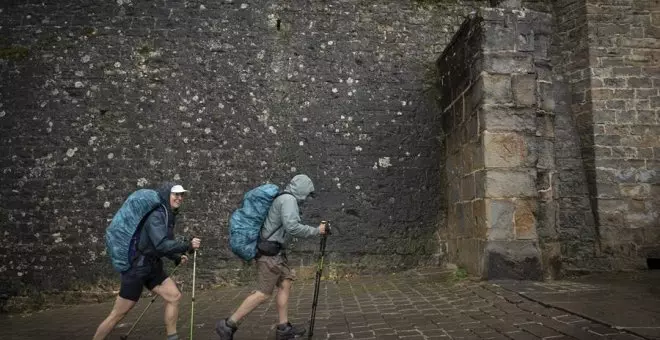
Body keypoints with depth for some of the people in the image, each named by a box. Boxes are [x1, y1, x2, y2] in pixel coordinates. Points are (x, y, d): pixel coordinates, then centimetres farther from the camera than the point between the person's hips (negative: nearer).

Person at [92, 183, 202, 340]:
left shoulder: (168, 216, 9)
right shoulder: (156, 216, -19)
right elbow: (161, 245, -30)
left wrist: (177, 258, 10)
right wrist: (188, 246, -25)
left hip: (152, 266, 9)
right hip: (137, 267, -9)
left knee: (174, 296, 1)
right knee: (117, 314, -1)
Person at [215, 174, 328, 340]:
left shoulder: (282, 199, 16)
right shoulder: (288, 199, -14)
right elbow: (292, 227, -24)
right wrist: (316, 231, -15)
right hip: (270, 252, -10)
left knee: (285, 284, 11)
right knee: (263, 294, -6)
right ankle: (227, 325, -1)